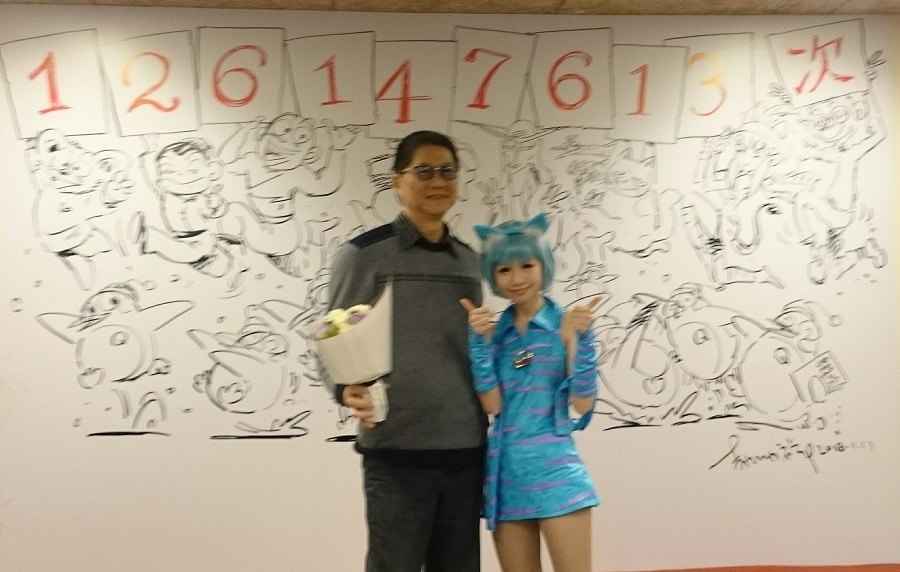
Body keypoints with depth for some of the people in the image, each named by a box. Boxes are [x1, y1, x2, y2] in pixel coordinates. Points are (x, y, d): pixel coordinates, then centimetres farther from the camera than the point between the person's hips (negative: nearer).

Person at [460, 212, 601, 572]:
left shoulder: (565, 324, -2)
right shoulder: (493, 330, 7)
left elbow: (583, 403, -8)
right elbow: (491, 405, -3)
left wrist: (582, 337, -18)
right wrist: (479, 339, -10)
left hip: (554, 468, -4)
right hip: (505, 472, 4)